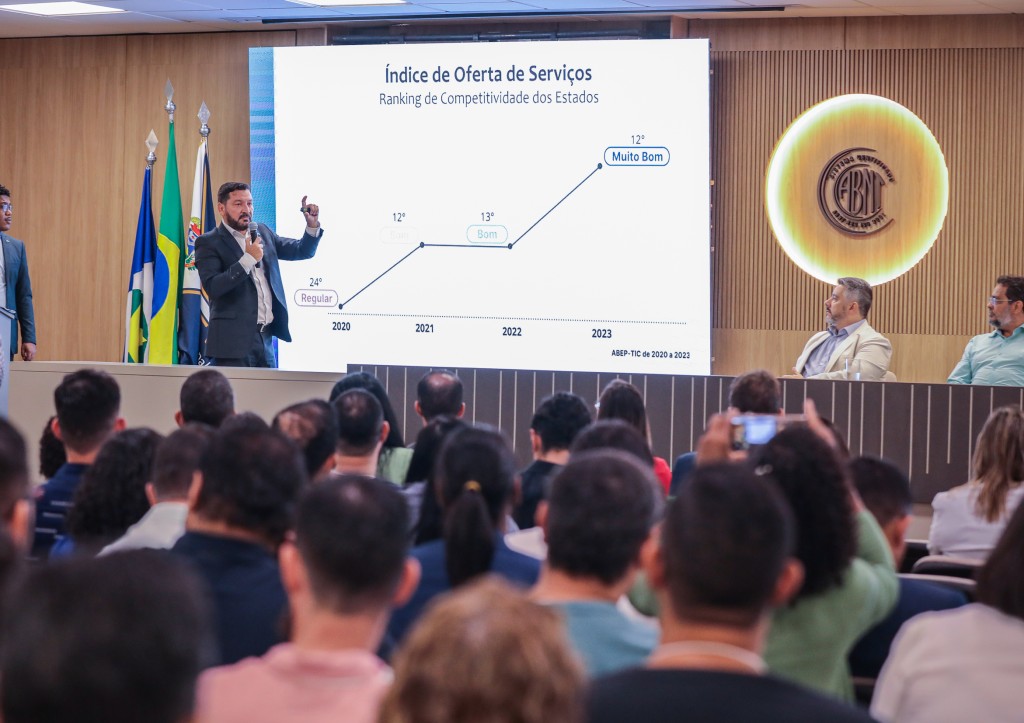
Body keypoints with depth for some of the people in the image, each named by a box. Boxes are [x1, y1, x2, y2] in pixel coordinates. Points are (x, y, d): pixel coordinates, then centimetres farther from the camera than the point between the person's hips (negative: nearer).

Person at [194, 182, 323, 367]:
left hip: (266, 337, 6)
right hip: (234, 340, -6)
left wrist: (312, 226, 1)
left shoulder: (262, 233, 15)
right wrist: (248, 259, -20)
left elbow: (302, 251, 20)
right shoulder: (209, 243, -4)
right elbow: (212, 288, -17)